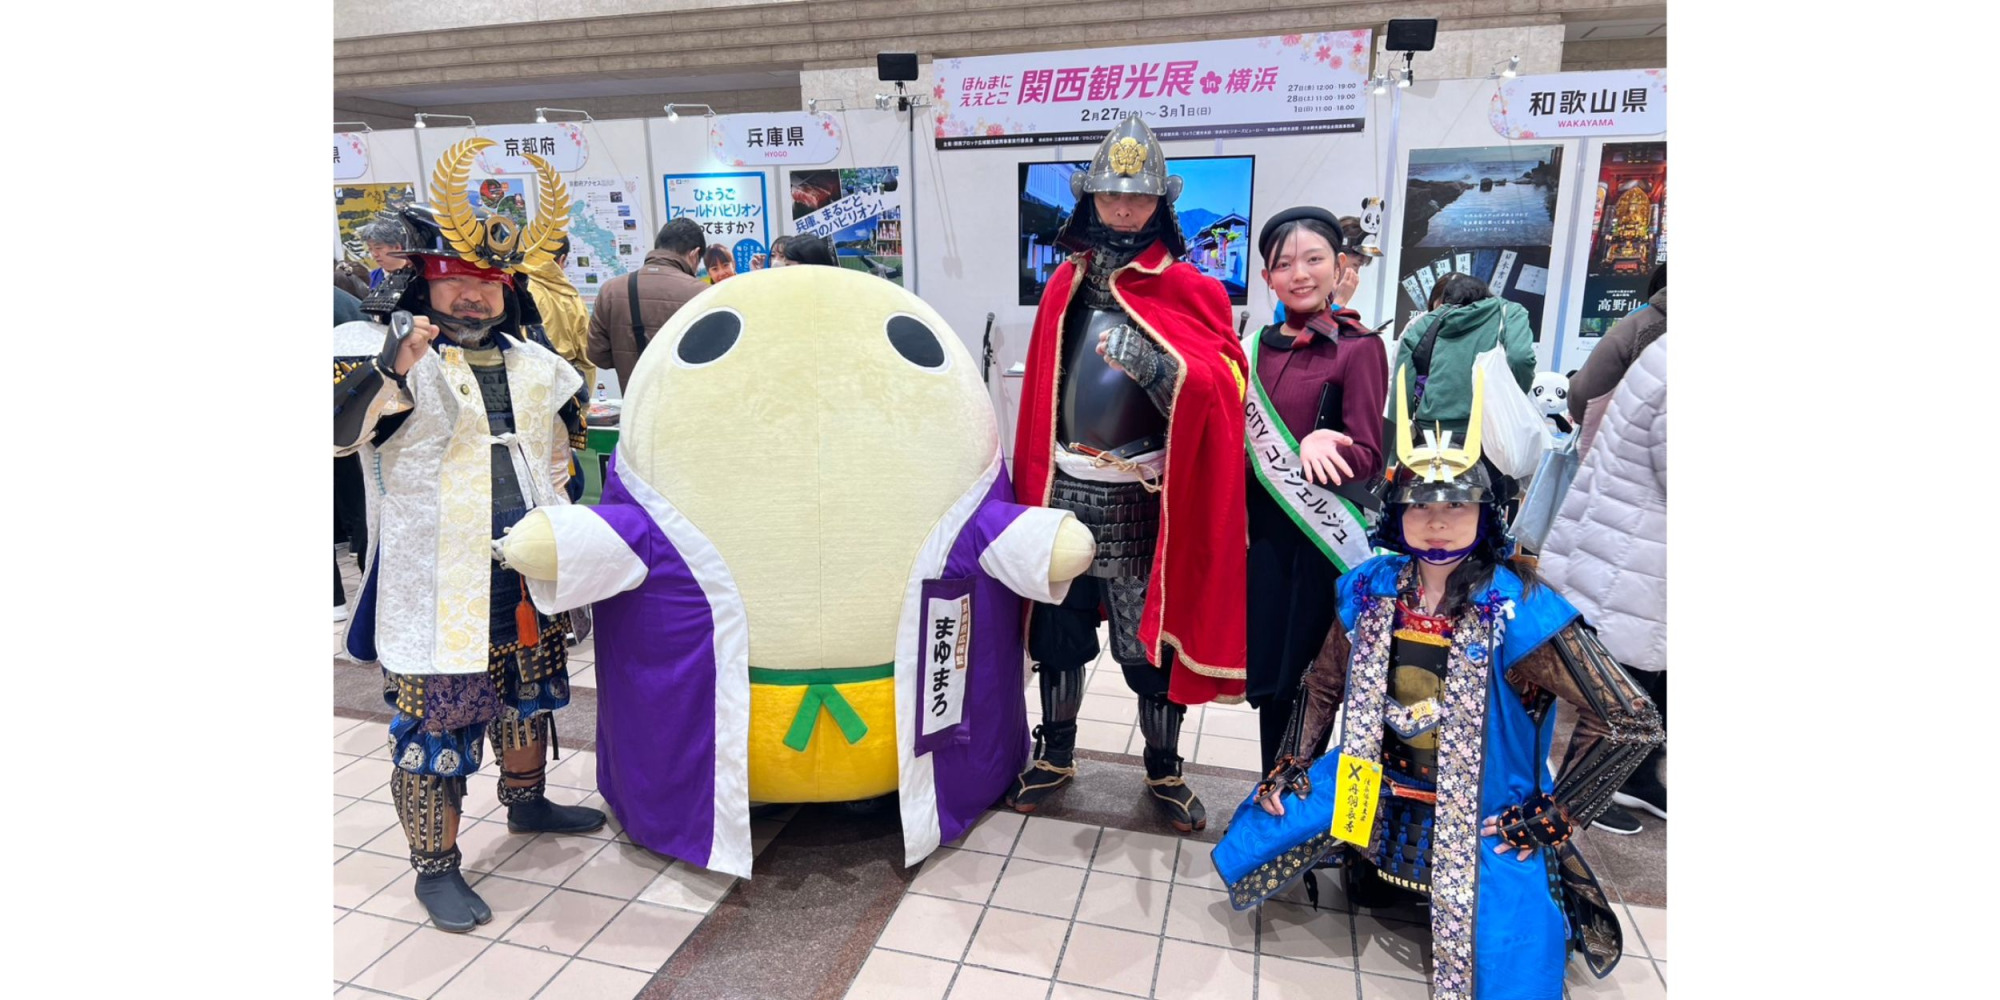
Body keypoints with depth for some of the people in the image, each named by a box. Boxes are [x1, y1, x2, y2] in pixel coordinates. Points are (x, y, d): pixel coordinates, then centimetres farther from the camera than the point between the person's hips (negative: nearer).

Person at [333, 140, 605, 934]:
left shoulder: (534, 363, 10)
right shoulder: (396, 358, -8)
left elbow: (562, 444, 22)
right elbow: (338, 431, -22)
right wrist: (387, 368, -39)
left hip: (526, 574, 6)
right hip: (437, 585, -6)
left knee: (528, 694, 22)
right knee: (434, 723, 0)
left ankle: (526, 802, 44)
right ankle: (435, 867, 17)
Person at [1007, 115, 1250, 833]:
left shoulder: (1188, 291, -3)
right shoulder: (1066, 286, 9)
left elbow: (1223, 392, -13)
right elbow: (1041, 392, 11)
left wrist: (1156, 363, -30)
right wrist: (1031, 485, 11)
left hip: (1139, 500, -3)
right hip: (1062, 491, 4)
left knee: (1152, 642, 5)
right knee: (1058, 632, 14)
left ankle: (1163, 771, 27)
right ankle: (1055, 755, 33)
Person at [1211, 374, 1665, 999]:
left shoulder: (1521, 611, -19)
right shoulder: (1370, 590, -5)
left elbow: (1632, 722, -17)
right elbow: (1323, 685, 8)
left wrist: (1553, 817, -14)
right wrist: (1292, 764, 0)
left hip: (1487, 821, -4)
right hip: (1377, 788, 4)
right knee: (1249, 843, 0)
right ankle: (1370, 862, 25)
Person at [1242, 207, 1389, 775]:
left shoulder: (1359, 347, -7)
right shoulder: (1258, 346, 9)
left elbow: (1366, 458, -11)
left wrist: (1314, 450, -29)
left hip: (1323, 536, -5)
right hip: (1264, 531, 5)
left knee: (1309, 678, 4)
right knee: (1267, 675, 12)